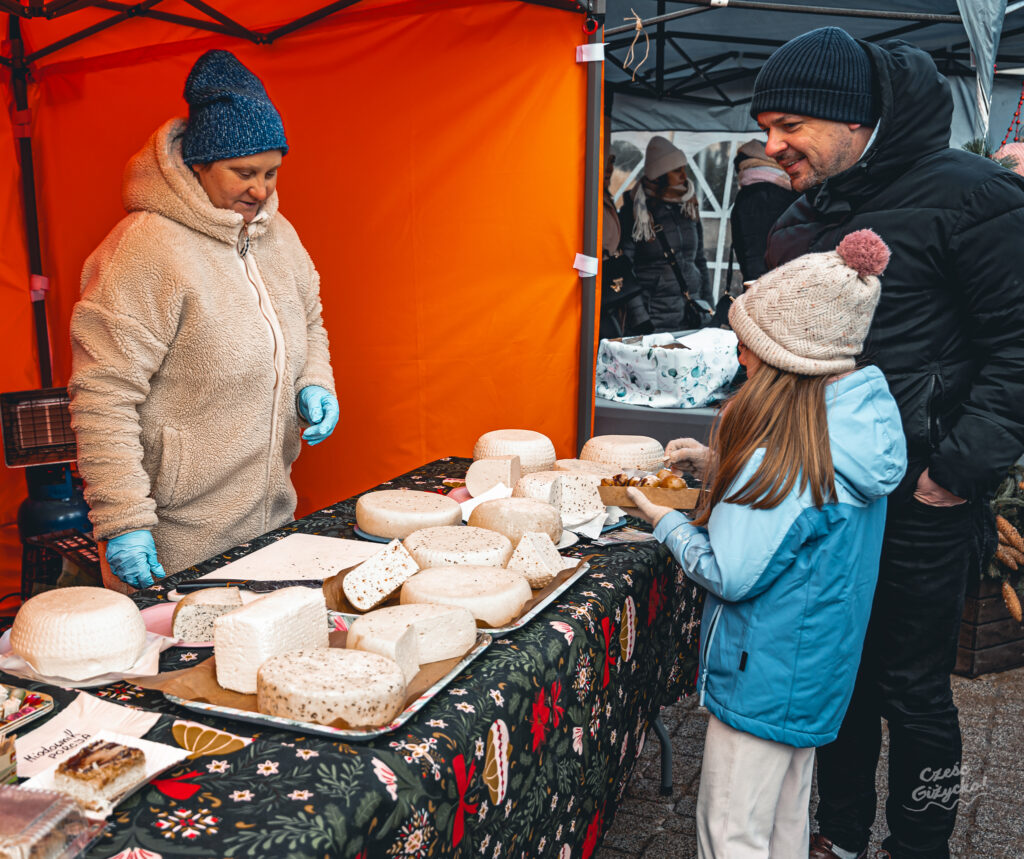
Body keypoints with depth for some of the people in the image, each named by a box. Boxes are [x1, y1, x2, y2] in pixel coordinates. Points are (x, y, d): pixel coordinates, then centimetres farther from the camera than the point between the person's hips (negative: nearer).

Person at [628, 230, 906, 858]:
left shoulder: (775, 458, -28)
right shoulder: (865, 419, -3)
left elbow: (730, 575, -22)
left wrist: (667, 522, -7)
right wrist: (721, 462, 8)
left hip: (764, 676, -8)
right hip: (822, 665, 9)